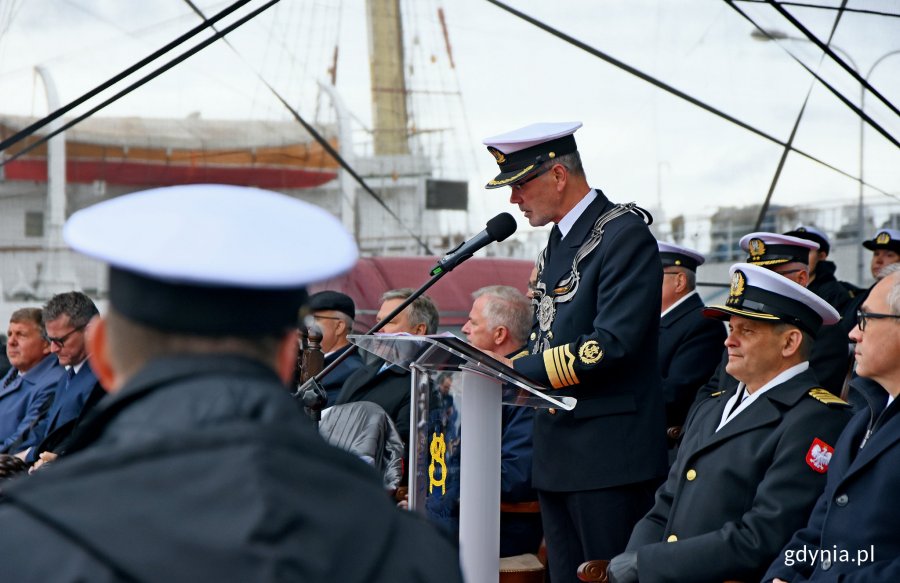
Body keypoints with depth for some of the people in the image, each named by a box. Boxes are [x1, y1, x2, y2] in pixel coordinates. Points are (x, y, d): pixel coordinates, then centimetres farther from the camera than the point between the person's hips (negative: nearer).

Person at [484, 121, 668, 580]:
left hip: (609, 451, -9)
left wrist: (519, 369, -20)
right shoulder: (557, 242, 17)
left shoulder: (624, 233, -12)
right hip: (558, 454, 9)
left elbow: (613, 344, -21)